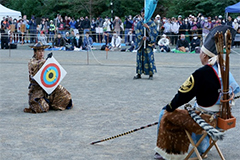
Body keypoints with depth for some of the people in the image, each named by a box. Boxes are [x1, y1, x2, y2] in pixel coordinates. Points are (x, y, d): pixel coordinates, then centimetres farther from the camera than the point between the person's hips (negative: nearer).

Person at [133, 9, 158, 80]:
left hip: (149, 43, -3)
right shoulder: (139, 23, 10)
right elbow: (137, 33, 2)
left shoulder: (151, 23, 3)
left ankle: (151, 74, 1)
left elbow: (155, 33, -6)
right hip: (140, 43, 3)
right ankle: (139, 74, 10)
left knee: (149, 57, -6)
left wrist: (148, 27, -17)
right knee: (140, 57, 3)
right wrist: (142, 37, -16)